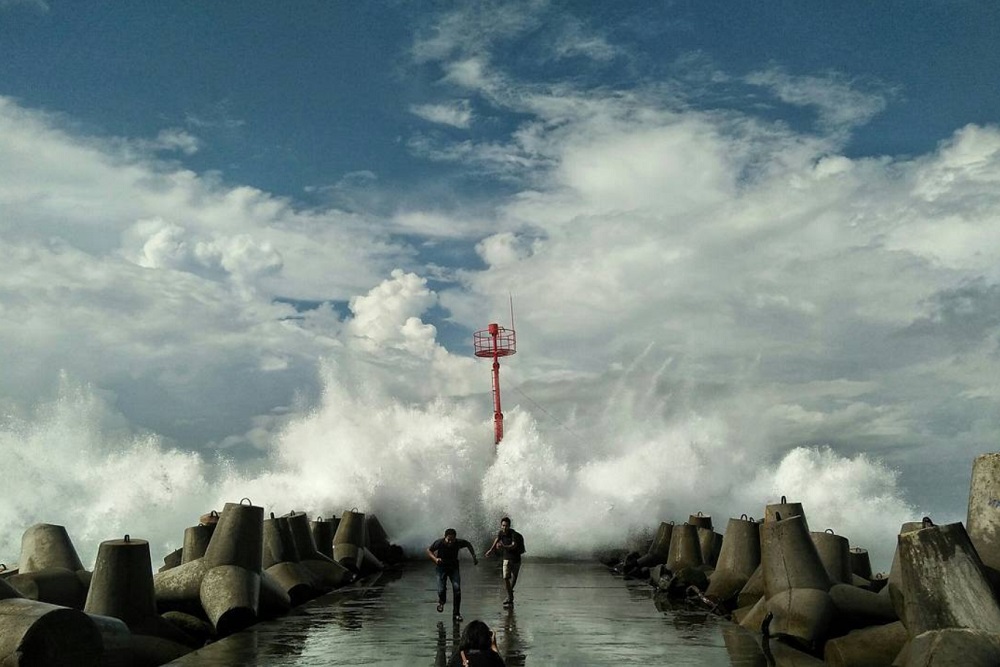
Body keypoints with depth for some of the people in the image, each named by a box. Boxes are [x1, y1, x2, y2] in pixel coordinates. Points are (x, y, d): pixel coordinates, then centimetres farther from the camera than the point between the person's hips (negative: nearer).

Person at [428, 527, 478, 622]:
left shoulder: (459, 543, -21)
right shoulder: (439, 542, -24)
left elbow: (468, 544, 1)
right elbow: (429, 550, -9)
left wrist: (474, 557, -3)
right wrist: (435, 559, -27)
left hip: (454, 567, 1)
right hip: (442, 567, -1)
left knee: (457, 589, -13)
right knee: (441, 590, -14)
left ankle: (456, 614, 0)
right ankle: (441, 602, 25)